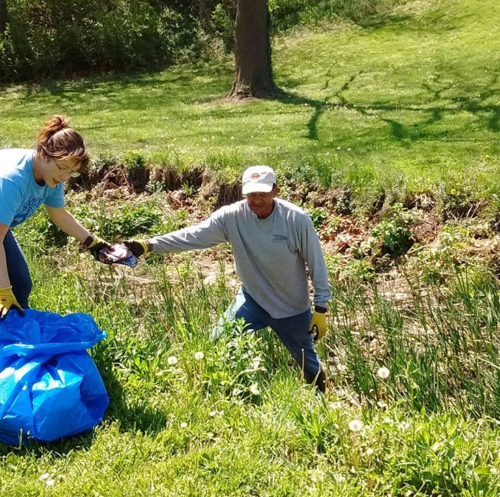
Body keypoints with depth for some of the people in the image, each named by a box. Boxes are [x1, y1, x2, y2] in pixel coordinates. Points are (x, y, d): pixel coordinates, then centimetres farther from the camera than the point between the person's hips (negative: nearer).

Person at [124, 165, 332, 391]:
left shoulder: (297, 219, -24)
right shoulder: (232, 216, -20)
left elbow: (316, 263, -15)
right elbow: (192, 235, -26)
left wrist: (321, 307, -11)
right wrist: (147, 245, -38)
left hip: (292, 306, -1)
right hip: (252, 299, 2)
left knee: (306, 360, 17)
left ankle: (320, 396, 49)